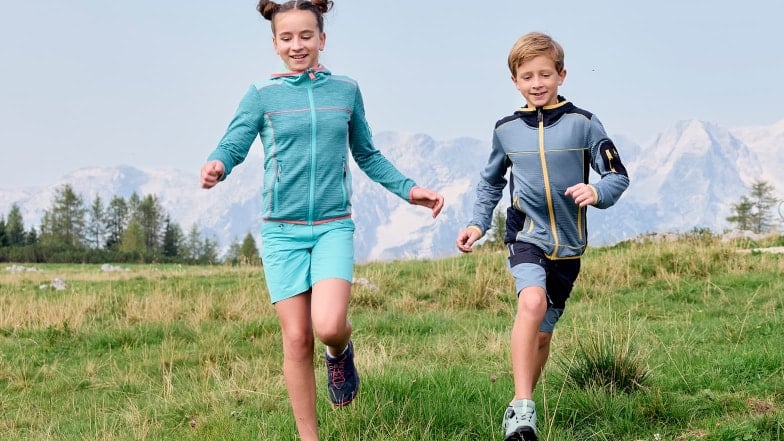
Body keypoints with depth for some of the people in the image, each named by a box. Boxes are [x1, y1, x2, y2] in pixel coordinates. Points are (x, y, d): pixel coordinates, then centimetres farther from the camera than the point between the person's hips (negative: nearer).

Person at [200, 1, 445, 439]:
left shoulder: (346, 90, 7)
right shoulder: (262, 95, 2)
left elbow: (368, 156, 18)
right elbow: (233, 145, -9)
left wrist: (409, 189, 7)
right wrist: (216, 167, -32)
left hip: (334, 226, 0)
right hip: (282, 230, 0)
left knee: (328, 326, -21)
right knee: (297, 340, -1)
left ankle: (341, 351, 16)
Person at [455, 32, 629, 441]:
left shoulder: (582, 123, -4)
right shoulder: (506, 129, 4)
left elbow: (618, 176, -3)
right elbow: (491, 181, 20)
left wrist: (597, 192, -24)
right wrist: (478, 224, 9)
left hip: (568, 245, 1)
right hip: (526, 236, -1)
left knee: (543, 331, 10)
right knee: (532, 302, -29)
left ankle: (523, 403, 31)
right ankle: (522, 406, -31)